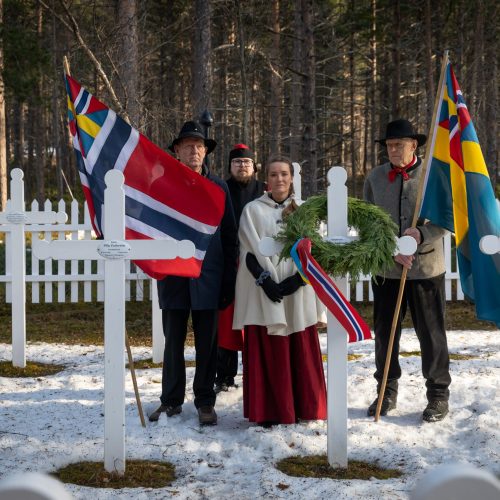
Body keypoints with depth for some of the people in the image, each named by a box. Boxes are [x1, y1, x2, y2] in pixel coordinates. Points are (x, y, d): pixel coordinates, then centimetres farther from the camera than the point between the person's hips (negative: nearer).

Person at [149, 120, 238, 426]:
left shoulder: (218, 187, 4)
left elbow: (230, 238, 5)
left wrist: (229, 283, 1)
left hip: (207, 277, 0)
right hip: (173, 278, 0)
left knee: (207, 343, 7)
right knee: (173, 341, 8)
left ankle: (205, 402, 18)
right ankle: (171, 400, 20)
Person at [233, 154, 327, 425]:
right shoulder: (252, 210, 4)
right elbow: (249, 252, -2)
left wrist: (296, 280, -11)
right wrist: (267, 281, -15)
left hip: (298, 293, 2)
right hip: (264, 293, -2)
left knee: (301, 352, 3)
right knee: (268, 353, -2)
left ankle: (304, 408, 13)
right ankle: (270, 411, 5)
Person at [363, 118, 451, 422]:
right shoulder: (375, 178, 4)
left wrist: (421, 234, -23)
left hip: (426, 267, -3)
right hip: (386, 268, 3)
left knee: (431, 333, 4)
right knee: (384, 332, 10)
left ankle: (439, 394, 16)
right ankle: (387, 391, 24)